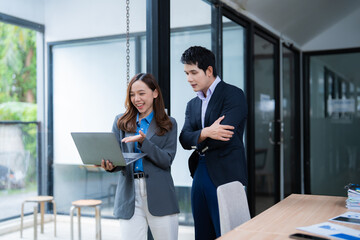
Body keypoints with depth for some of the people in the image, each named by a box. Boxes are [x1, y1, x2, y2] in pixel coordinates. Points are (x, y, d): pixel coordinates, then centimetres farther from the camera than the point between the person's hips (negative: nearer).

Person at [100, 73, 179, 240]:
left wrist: (143, 141, -17)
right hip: (129, 196, 1)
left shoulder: (169, 124, 7)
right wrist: (110, 165, -16)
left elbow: (167, 160, -3)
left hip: (159, 196, -1)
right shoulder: (121, 122, 12)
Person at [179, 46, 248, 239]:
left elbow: (225, 135, -17)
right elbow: (184, 139, 2)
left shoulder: (233, 94, -6)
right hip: (200, 174, 7)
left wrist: (199, 145, -1)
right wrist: (205, 133, -19)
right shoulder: (192, 104, 16)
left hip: (225, 174, -7)